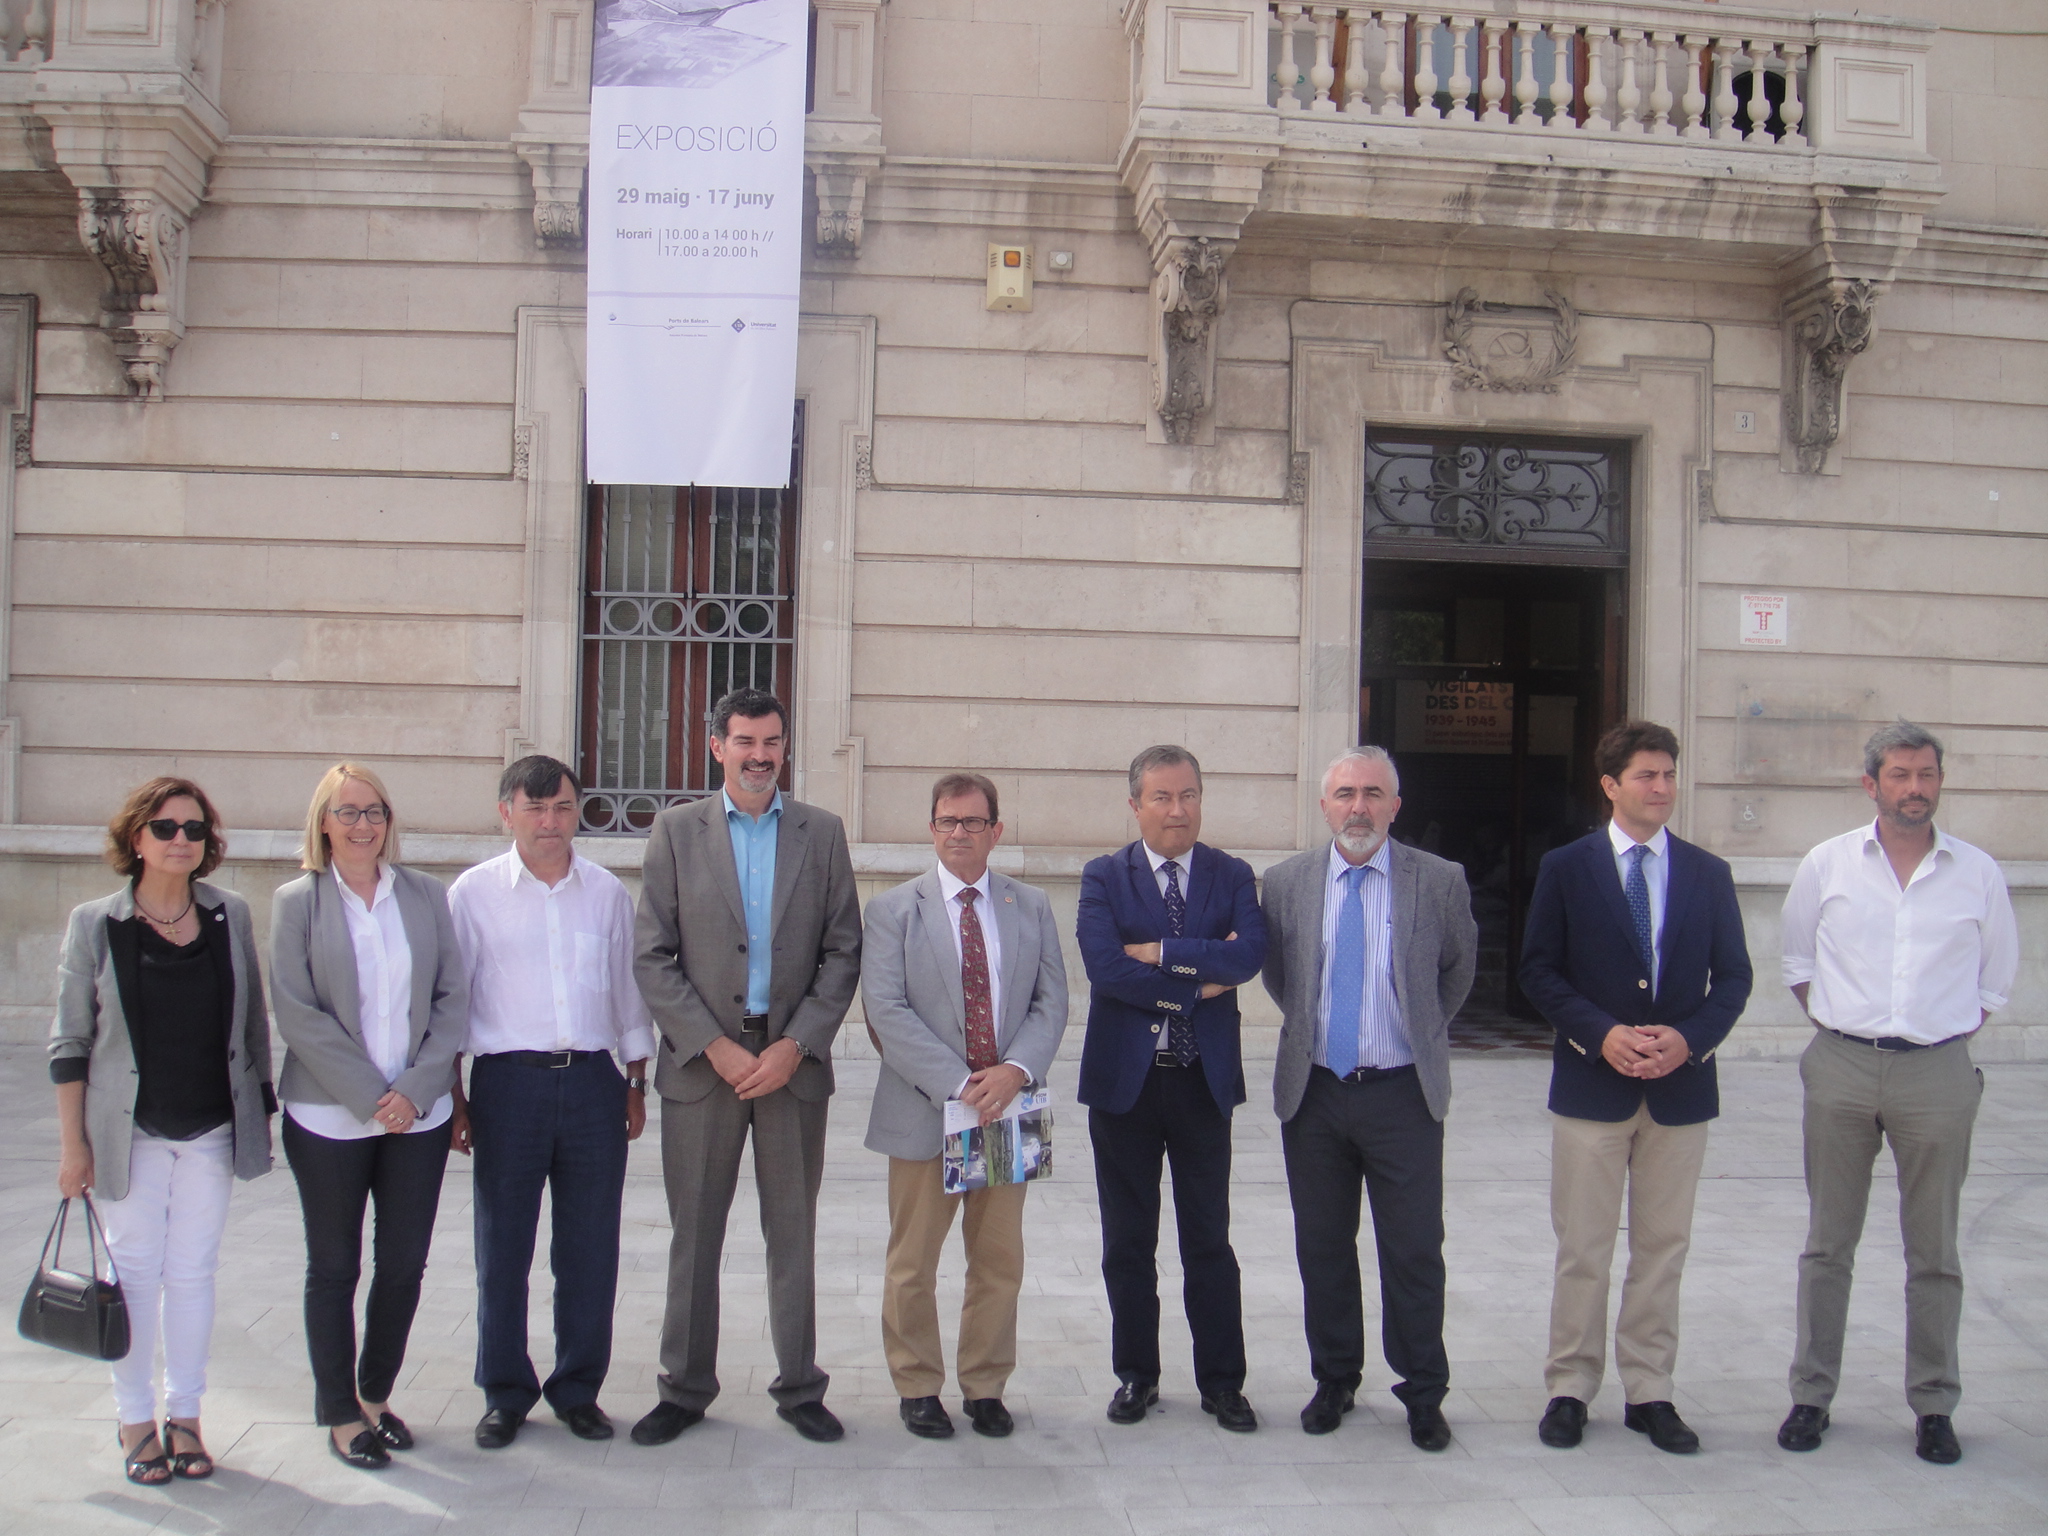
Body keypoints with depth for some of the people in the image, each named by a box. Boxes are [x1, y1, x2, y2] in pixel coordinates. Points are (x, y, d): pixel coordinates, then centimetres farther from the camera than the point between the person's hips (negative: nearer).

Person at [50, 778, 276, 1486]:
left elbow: (253, 1022, 9)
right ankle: (136, 1421, 19)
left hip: (212, 1129, 2)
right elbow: (70, 1041, -2)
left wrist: (261, 1108, 8)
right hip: (129, 1131, -2)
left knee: (193, 1271, 9)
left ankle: (185, 1416, 20)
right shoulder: (95, 923, -4)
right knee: (135, 1271, 5)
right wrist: (72, 1142, -5)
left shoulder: (231, 915, 3)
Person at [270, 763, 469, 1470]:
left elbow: (453, 997, 3)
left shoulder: (425, 894, 5)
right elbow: (297, 1012, -8)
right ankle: (340, 1413, 22)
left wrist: (416, 1088, -9)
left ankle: (375, 1394, 27)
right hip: (328, 1117, -2)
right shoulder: (297, 901, -2)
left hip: (419, 1114, 2)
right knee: (334, 1267, 8)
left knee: (404, 1264, 8)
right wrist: (370, 1096, -13)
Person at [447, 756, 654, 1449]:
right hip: (508, 1080, -2)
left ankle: (578, 1390, 21)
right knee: (502, 1247, 6)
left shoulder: (608, 892, 8)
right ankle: (505, 1394, 21)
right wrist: (453, 1099, -1)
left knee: (591, 1249, 7)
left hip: (593, 1081, 2)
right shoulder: (473, 892, 1)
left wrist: (637, 1085, 14)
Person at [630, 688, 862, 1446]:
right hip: (700, 1062, 0)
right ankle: (684, 1388, 21)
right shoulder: (677, 830, 3)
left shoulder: (822, 833, 5)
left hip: (793, 1061, 1)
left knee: (793, 1233, 8)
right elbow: (652, 957, -2)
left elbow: (843, 953, 2)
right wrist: (715, 1047, -11)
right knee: (694, 1234, 7)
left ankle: (799, 1388, 20)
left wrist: (793, 1047, -9)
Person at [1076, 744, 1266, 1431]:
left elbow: (1249, 954, -15)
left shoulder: (1232, 876, 4)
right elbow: (1104, 966, -16)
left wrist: (1161, 951, -17)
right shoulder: (1104, 877, 0)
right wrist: (1199, 983, -14)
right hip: (1124, 1080, 0)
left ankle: (1222, 1381, 20)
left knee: (1209, 1240, 9)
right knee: (1127, 1243, 10)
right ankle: (1137, 1375, 24)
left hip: (1203, 1083, 0)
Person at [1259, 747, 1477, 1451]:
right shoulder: (1285, 882, 1)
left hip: (1404, 1094, -2)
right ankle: (1334, 1381, 26)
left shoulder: (1440, 880, -3)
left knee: (1414, 1252, 2)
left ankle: (1423, 1394, 17)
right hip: (1313, 1090, 2)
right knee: (1322, 1248, 11)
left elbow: (1458, 969, 13)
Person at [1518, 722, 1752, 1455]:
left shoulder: (1708, 873, 7)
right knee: (1582, 1250, 4)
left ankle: (1649, 1392, 20)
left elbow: (1733, 976, 6)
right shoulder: (1565, 867, 0)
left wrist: (1689, 1037, -12)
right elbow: (1538, 970, -2)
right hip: (1591, 1084, -2)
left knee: (1662, 1249, 10)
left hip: (1681, 1085, 2)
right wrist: (1602, 1034, -15)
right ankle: (1569, 1389, 15)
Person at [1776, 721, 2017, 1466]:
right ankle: (1811, 1395, 15)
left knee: (1934, 1250, 6)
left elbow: (1996, 978, 13)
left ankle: (1934, 1406, 16)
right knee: (1828, 1243, 7)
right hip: (1841, 1069, 0)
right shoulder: (1826, 865, 3)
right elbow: (1797, 963, 14)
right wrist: (1836, 1028, 7)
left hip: (1937, 1075, 0)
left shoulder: (1977, 873, 3)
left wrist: (1948, 1037, 6)